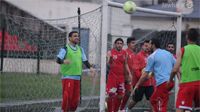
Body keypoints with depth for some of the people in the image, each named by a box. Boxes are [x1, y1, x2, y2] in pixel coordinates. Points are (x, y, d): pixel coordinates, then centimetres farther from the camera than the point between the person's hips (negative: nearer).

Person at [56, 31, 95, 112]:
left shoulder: (80, 49, 15)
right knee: (67, 96, -13)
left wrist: (90, 67, 3)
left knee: (76, 98, 6)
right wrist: (64, 61, -36)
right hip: (67, 77, -6)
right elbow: (58, 59, -14)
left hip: (77, 77, 6)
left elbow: (85, 61, 20)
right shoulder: (65, 49, -4)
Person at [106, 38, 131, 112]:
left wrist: (129, 73, 7)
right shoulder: (110, 52, -5)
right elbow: (108, 63, -15)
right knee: (111, 95, -7)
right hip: (112, 77, -5)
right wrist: (110, 59, -36)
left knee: (120, 95, 8)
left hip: (121, 77, 5)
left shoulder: (124, 53, 9)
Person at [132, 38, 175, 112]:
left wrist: (136, 86, 4)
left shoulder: (152, 57, -2)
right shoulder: (168, 54, 15)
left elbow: (145, 74, -3)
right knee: (153, 100, 23)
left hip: (162, 83, -7)